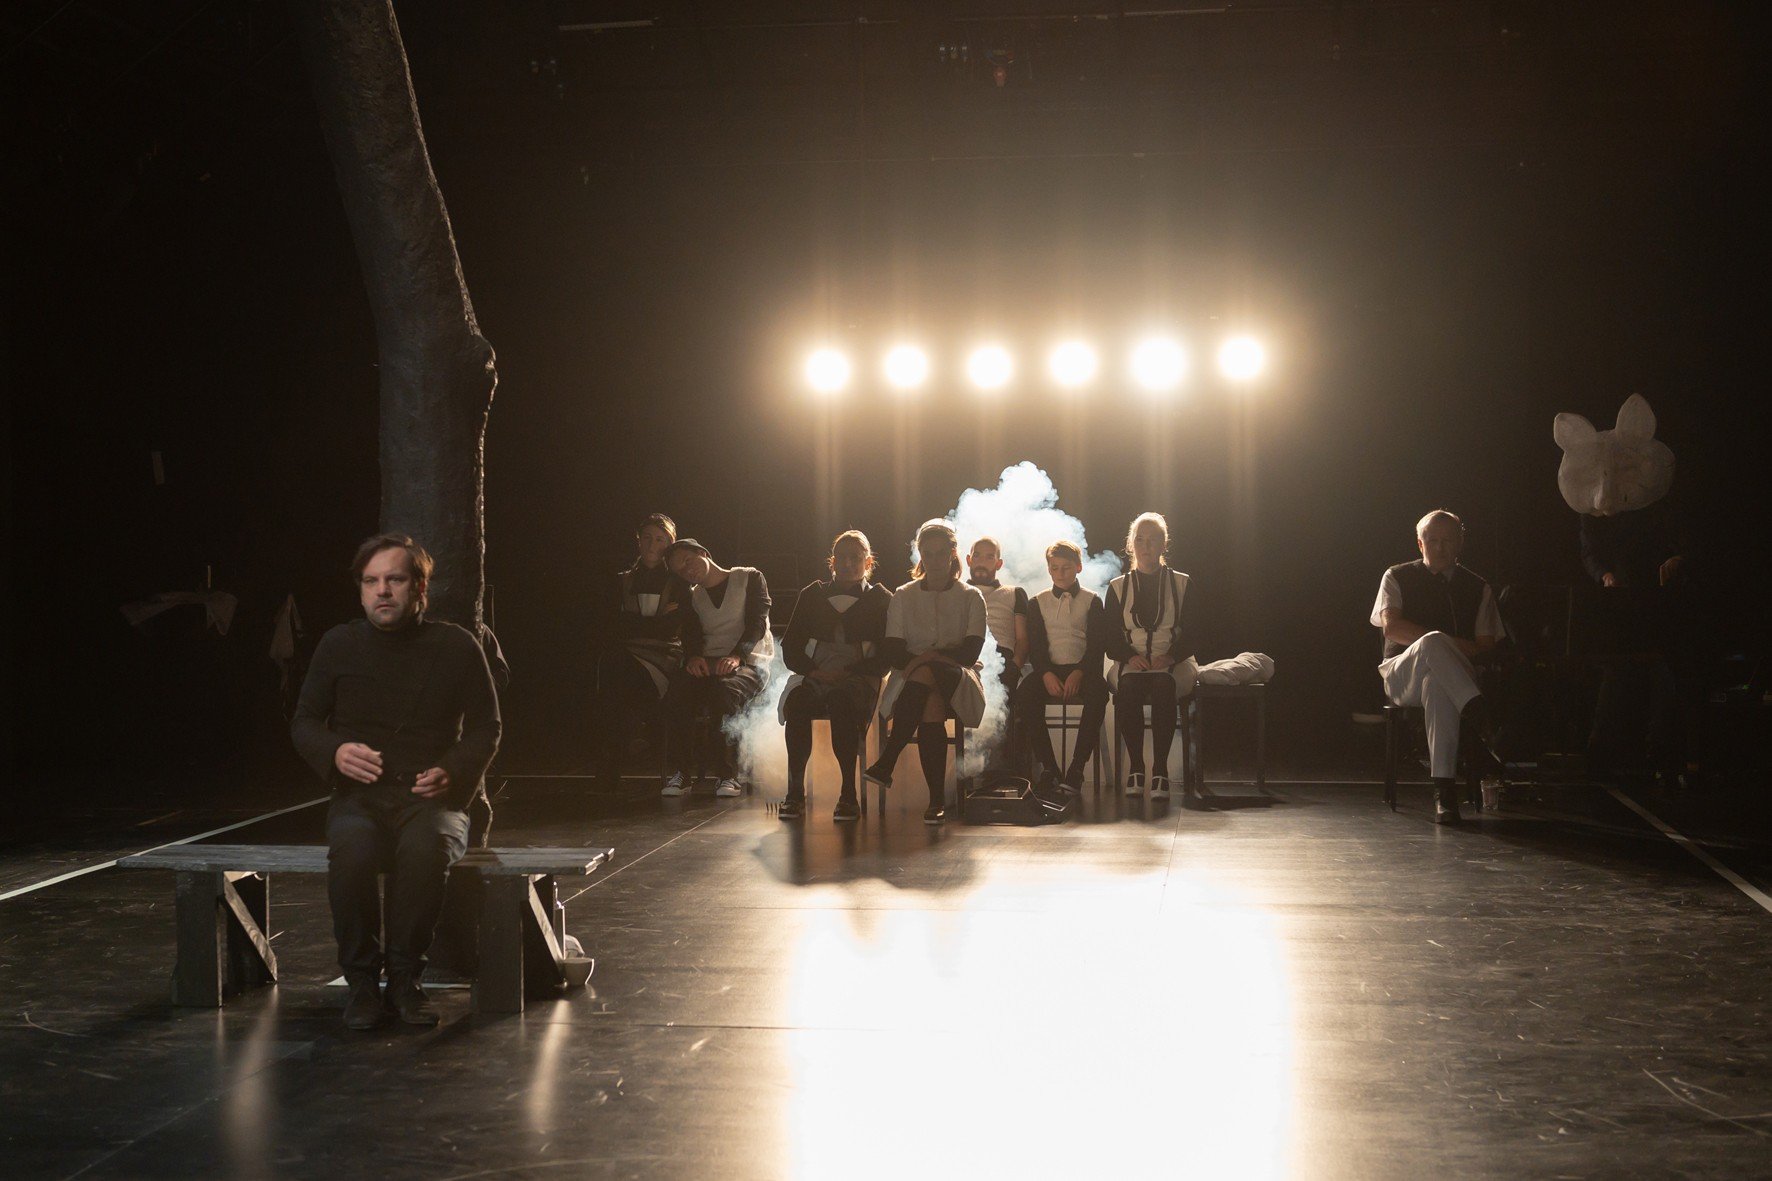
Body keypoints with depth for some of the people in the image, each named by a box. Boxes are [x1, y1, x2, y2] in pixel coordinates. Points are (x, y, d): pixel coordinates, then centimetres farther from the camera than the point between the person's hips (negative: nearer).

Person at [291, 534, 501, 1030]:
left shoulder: (457, 647, 6)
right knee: (351, 848, -36)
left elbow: (485, 728, 10)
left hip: (432, 799, -1)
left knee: (426, 846, -38)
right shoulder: (339, 645, 9)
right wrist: (335, 752, -7)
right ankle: (362, 979, -18)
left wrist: (453, 771, -10)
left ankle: (405, 978, -19)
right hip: (360, 797, 1)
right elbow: (304, 721, 16)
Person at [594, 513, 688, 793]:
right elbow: (616, 626, 9)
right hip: (626, 655, 2)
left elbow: (670, 628, 1)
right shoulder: (623, 581, 22)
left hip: (664, 656, -2)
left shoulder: (679, 584, 14)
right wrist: (657, 619, -1)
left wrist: (635, 624, 0)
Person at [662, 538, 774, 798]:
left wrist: (737, 655, -24)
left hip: (749, 662, -4)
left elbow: (757, 623, -7)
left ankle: (727, 775, -32)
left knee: (724, 691, -38)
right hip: (707, 665, 4)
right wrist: (693, 657, -17)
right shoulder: (694, 597, 21)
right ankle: (680, 772, -26)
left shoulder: (749, 578, 6)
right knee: (677, 691, -30)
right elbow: (691, 635, 7)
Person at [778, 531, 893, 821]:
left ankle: (848, 795, -36)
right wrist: (813, 671, -5)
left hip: (858, 679, -2)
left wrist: (849, 673, -11)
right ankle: (795, 792, -32)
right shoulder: (812, 595, 20)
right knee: (796, 700, -34)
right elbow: (790, 647, 15)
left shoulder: (880, 599, 13)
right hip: (814, 676, 2)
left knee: (840, 700, -38)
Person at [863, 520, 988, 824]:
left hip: (957, 684, -1)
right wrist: (922, 660, -15)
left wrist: (930, 657, -16)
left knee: (924, 673, -39)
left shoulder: (970, 597, 14)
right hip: (910, 680, 1)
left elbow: (971, 651, 0)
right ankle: (937, 798, -42)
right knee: (930, 707, -38)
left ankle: (887, 762, -46)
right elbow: (892, 652, 7)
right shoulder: (903, 596, 18)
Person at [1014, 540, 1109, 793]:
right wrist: (1046, 674, -14)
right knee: (1024, 697, -31)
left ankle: (1076, 770, -30)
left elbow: (1096, 644, 1)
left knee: (1098, 694, -36)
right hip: (1049, 669, 1)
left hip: (1082, 668, -1)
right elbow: (1035, 645, 6)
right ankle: (1048, 768, -24)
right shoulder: (1037, 603, 15)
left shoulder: (1091, 600, 11)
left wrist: (1079, 673, -17)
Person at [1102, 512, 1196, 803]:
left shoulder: (1182, 583, 12)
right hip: (1131, 665, 1)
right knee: (1128, 686, -36)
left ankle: (1160, 770, -38)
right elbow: (1109, 640, 10)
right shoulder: (1118, 587, 15)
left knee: (1163, 684, -38)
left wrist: (1171, 657, -13)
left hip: (1174, 665, -1)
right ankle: (1135, 766, -30)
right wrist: (1130, 657, -11)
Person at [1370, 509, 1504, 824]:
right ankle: (1480, 719, -51)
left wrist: (1461, 655, -15)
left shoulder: (1477, 589, 16)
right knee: (1432, 643, -39)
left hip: (1446, 678, 1)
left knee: (1437, 685, -42)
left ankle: (1444, 787, -46)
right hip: (1401, 675, -1)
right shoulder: (1397, 578, 11)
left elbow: (1486, 646, 8)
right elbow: (1391, 626, -7)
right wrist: (1450, 645, -16)